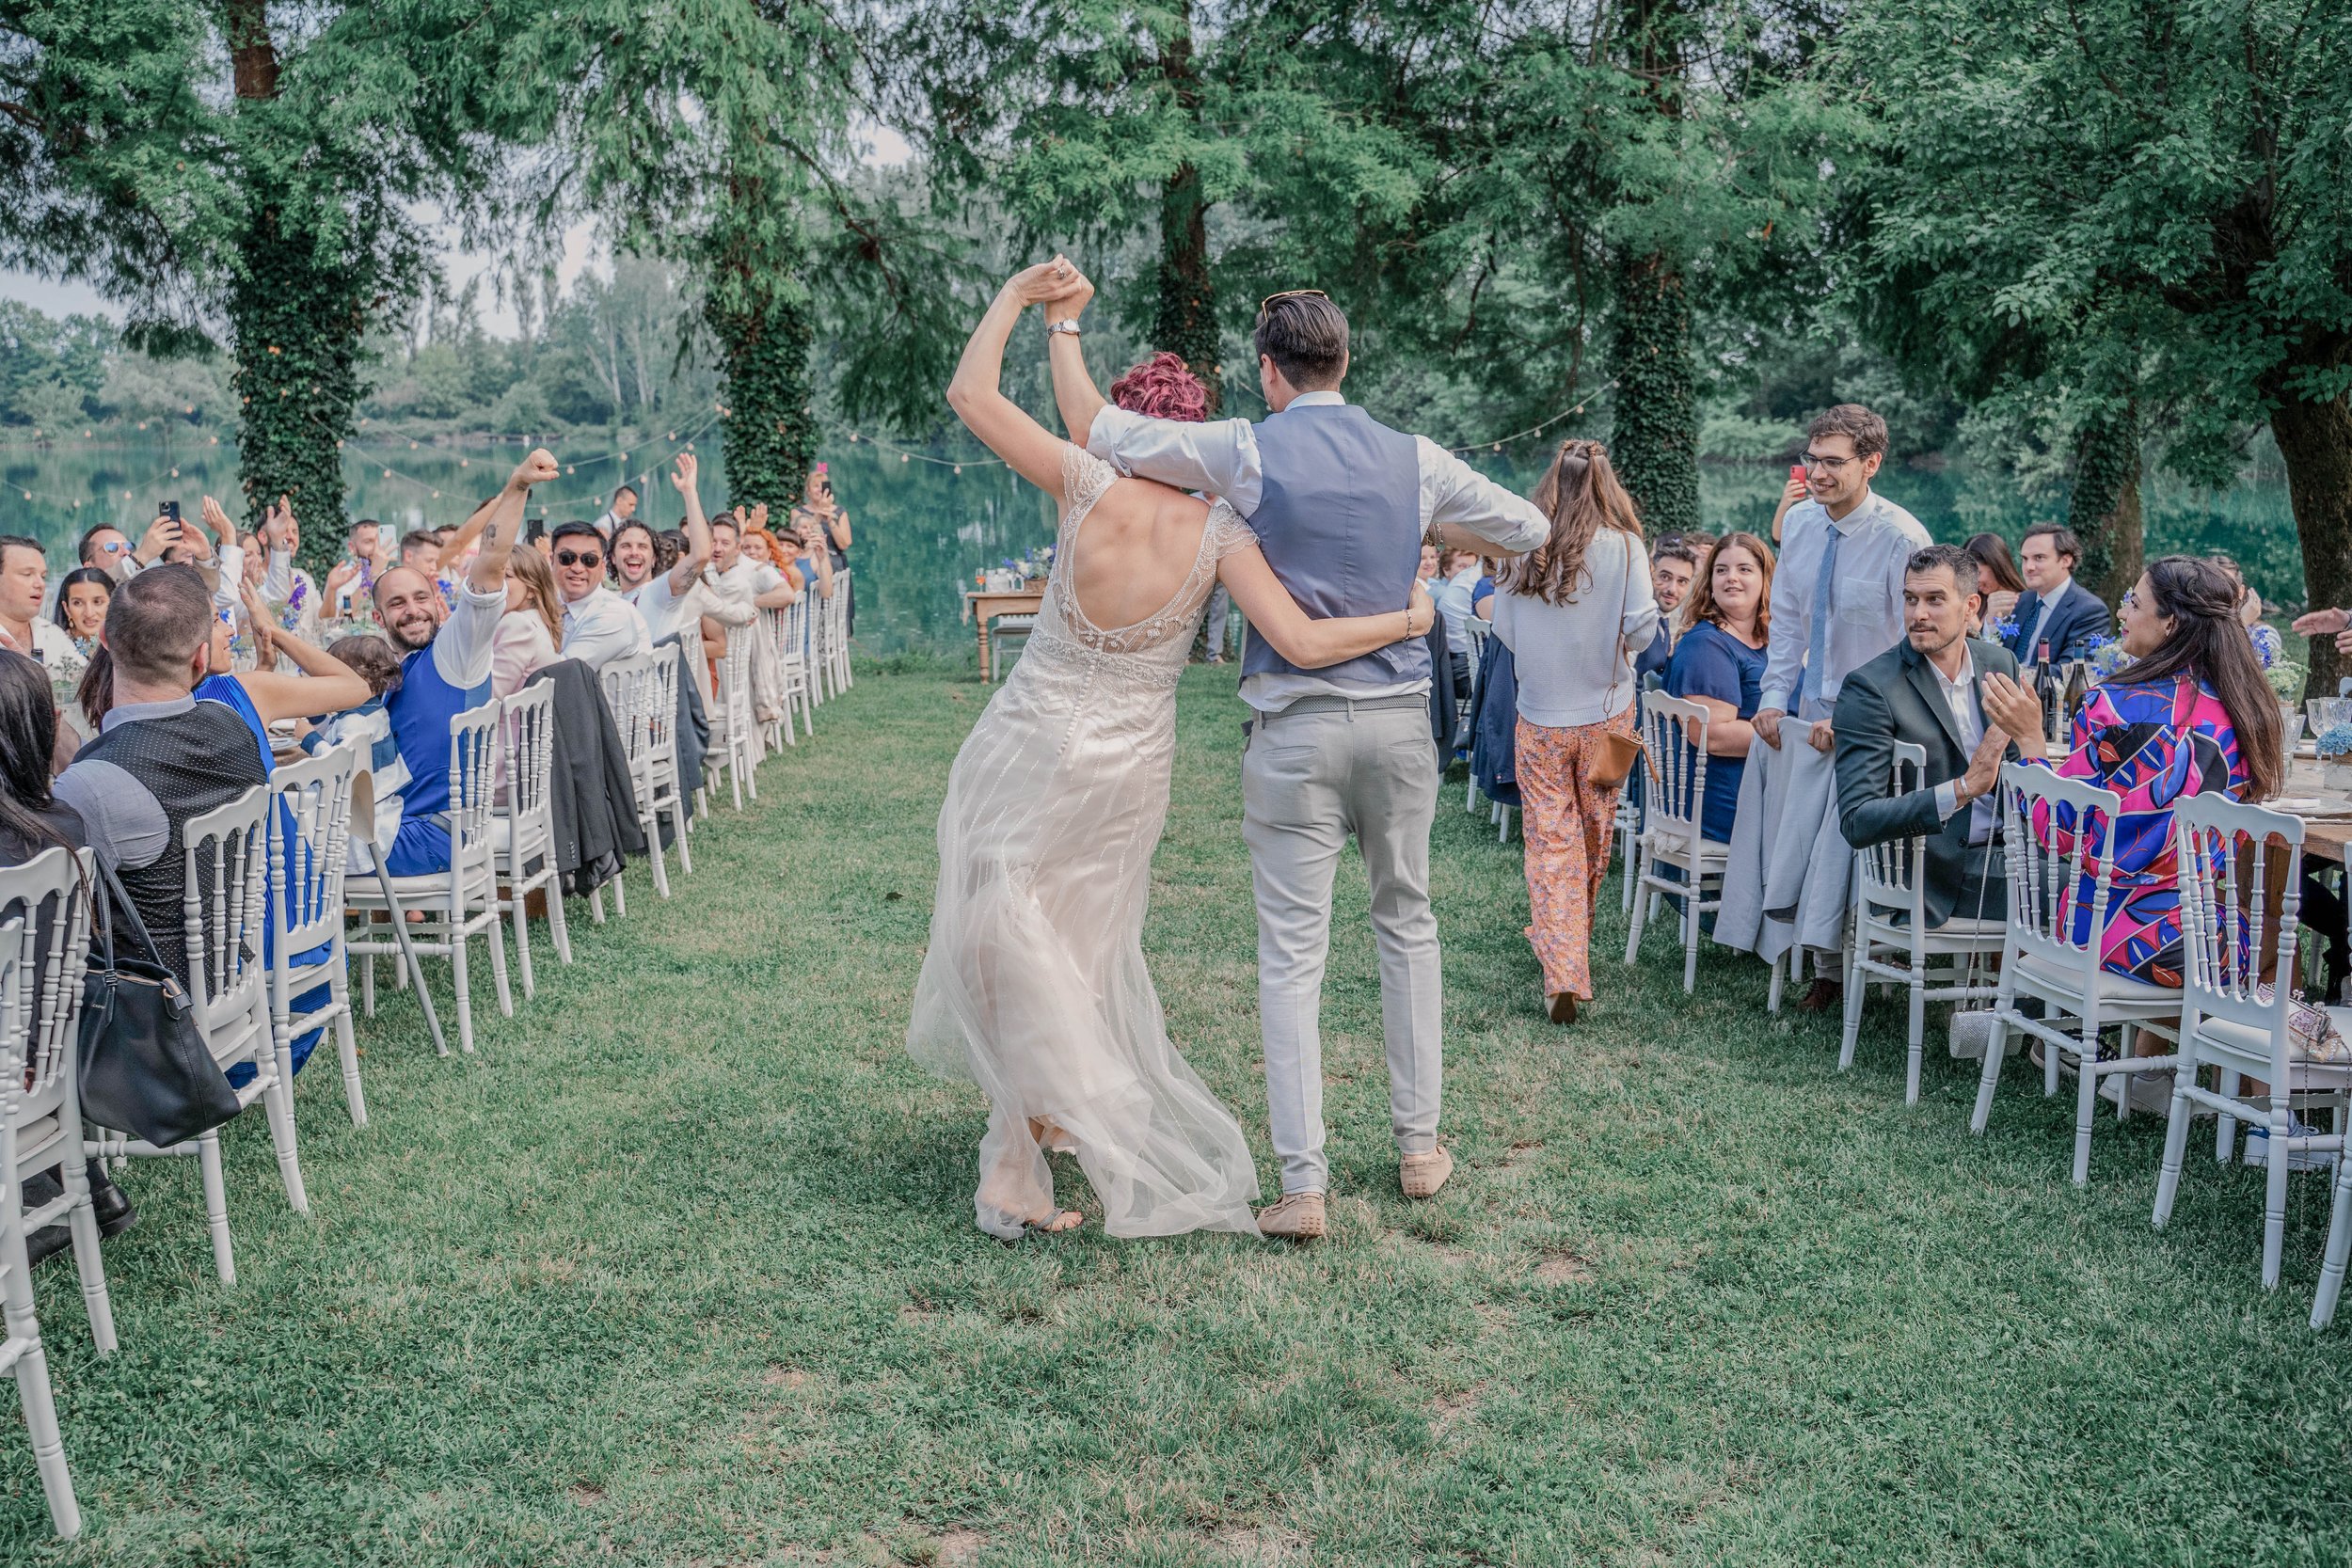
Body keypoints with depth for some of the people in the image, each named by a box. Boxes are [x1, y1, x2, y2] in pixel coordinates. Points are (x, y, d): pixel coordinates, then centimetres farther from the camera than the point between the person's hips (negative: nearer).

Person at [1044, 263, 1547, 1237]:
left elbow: (1090, 428, -1)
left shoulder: (1246, 453, -7)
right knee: (1406, 921, 18)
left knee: (1292, 950, 0)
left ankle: (1303, 1186, 0)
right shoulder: (1414, 461, 3)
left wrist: (1063, 322, 13)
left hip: (1298, 727, -3)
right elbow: (1529, 531, 16)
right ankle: (1419, 1146, 24)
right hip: (1398, 717, 4)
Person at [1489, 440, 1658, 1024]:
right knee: (1593, 833, 19)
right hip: (1605, 712, 0)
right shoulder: (1622, 547, -11)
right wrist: (1608, 645, 8)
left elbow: (1504, 629, 3)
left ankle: (1563, 970, -9)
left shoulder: (1522, 549, -5)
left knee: (1550, 841, 2)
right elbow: (1642, 627, -13)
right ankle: (1577, 936, 38)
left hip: (1540, 716, 0)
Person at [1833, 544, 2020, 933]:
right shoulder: (1869, 688, -10)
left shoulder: (2000, 663, 9)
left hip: (2004, 853, 6)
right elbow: (1856, 822, -18)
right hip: (1934, 876, -6)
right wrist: (1963, 789, -28)